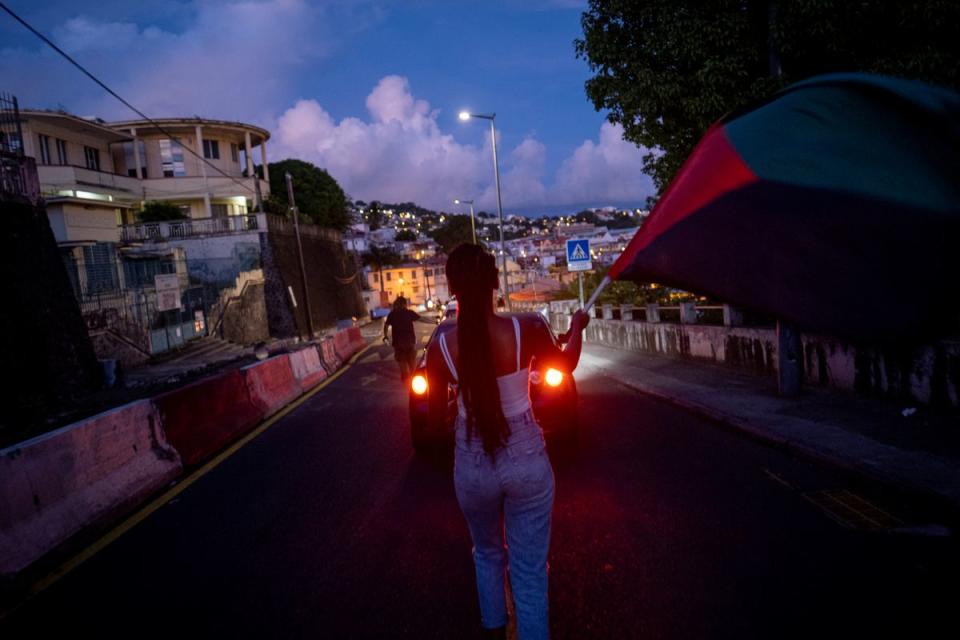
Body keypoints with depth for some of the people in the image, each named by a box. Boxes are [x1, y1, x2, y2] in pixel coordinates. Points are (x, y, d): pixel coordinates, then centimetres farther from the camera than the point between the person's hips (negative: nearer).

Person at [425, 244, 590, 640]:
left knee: (488, 554, 29)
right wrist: (577, 328, 26)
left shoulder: (441, 346, -14)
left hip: (472, 465, 2)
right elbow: (565, 365, 7)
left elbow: (436, 411, 1)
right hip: (526, 460, -1)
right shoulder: (527, 332, -15)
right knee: (530, 568, 14)